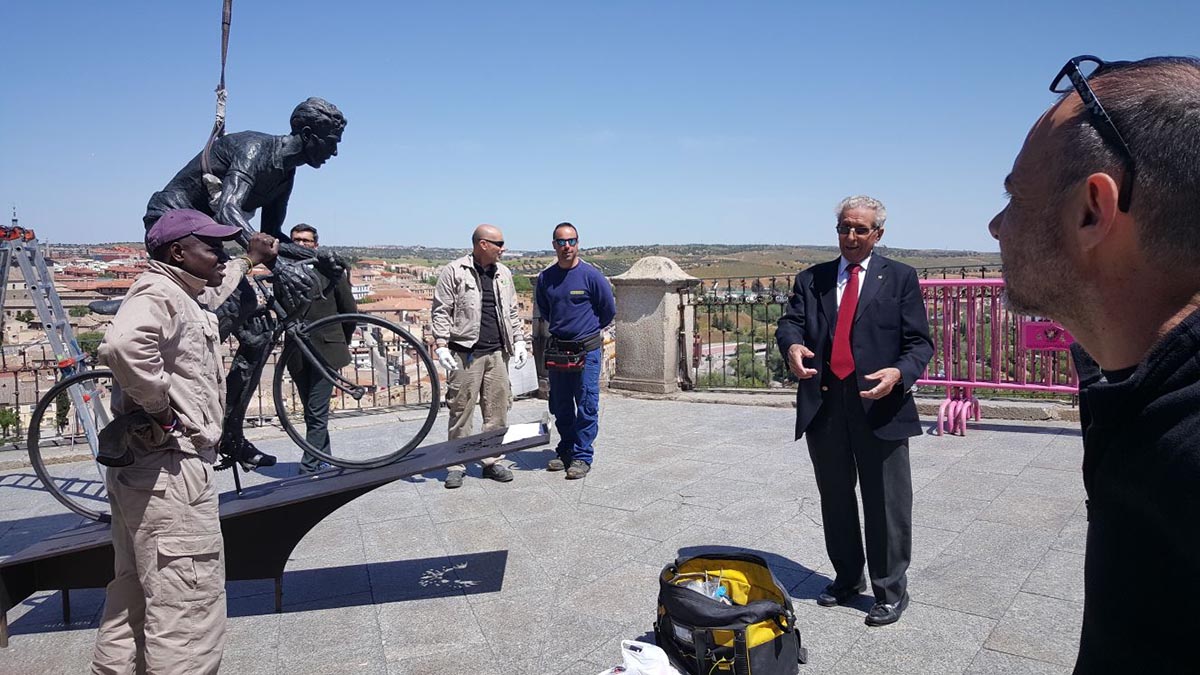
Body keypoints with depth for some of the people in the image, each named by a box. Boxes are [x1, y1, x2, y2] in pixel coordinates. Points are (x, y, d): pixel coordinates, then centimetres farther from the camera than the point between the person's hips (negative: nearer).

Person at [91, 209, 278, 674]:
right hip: (169, 468, -11)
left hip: (141, 466, 11)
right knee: (190, 605, -6)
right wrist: (161, 408, -24)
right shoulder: (157, 292, -14)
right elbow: (123, 345, -36)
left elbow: (212, 290, 42)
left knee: (135, 598, 21)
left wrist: (251, 261, 52)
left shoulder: (181, 294, 16)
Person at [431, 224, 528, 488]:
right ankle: (456, 465, 10)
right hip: (465, 354, -5)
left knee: (498, 409, 7)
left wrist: (519, 341, 14)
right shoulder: (454, 272, -3)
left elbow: (512, 311, 21)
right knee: (461, 410, -1)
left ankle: (493, 460, 18)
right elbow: (441, 311, -4)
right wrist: (441, 346, -11)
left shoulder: (503, 273, 15)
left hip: (497, 353, 5)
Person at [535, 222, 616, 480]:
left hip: (587, 350, -4)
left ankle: (582, 456, 6)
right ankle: (565, 451, 25)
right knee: (561, 407, 12)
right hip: (557, 350, 4)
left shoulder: (591, 275, -8)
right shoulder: (545, 278, 3)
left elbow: (608, 310, 4)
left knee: (586, 406, -2)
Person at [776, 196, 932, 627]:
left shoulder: (900, 278, 4)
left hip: (880, 405, -3)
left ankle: (890, 592, 22)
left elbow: (919, 342, -1)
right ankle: (847, 579, 35)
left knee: (886, 505, 5)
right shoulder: (811, 279, 12)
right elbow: (790, 322, -1)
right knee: (835, 501, 16)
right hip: (823, 406, 3)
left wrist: (899, 373, -21)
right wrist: (792, 347, -25)